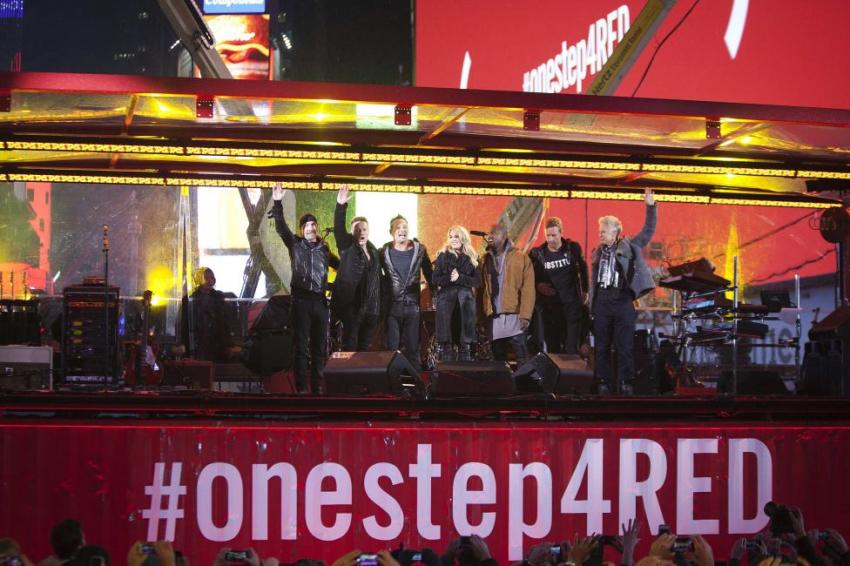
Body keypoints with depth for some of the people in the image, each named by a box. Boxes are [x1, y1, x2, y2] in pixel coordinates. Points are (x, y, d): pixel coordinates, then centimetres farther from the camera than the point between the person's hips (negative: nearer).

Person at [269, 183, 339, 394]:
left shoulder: (323, 248, 12)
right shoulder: (295, 244, 5)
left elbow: (339, 265, 24)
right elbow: (281, 227, -7)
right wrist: (277, 204, -17)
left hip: (320, 300, 3)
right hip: (301, 299, -3)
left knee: (320, 345, 5)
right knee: (302, 343, -3)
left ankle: (318, 385, 11)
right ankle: (301, 387, -1)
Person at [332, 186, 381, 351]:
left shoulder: (373, 250, 15)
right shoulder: (347, 246, 0)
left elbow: (377, 277, 17)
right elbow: (338, 229, -18)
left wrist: (378, 305, 12)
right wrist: (341, 206, -34)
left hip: (370, 307, 5)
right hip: (351, 305, -5)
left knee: (364, 347, 10)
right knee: (350, 347, -5)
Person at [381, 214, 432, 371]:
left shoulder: (419, 250, 2)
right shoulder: (385, 251, 1)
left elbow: (429, 274, 9)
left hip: (413, 305, 0)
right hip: (391, 305, 0)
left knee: (413, 347, 3)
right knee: (392, 348, 3)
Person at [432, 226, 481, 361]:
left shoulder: (471, 258, 9)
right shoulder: (443, 256, 7)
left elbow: (477, 281, 2)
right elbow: (436, 280, 1)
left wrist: (460, 278, -11)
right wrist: (449, 278, -16)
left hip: (466, 298, 1)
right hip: (446, 297, -1)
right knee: (445, 328, -6)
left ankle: (466, 358, 0)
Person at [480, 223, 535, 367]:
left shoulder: (521, 258, -1)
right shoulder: (486, 259, 11)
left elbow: (528, 289, -5)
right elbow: (482, 288, 9)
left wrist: (525, 315, -12)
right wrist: (483, 312, 0)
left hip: (515, 316, -4)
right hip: (494, 317, 4)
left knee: (521, 357, -4)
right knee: (498, 357, 9)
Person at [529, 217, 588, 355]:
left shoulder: (572, 248, -1)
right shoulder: (538, 254, -2)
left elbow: (583, 268, 15)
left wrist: (584, 291, 16)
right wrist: (538, 285, -8)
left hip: (572, 303, -1)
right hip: (549, 306, 1)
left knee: (572, 347, -7)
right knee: (552, 348, 3)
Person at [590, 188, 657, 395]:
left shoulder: (629, 246, 4)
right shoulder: (598, 252, 12)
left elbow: (649, 230, -1)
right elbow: (594, 280, 15)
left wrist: (651, 206, -11)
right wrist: (591, 304, 11)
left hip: (623, 303, -3)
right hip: (602, 304, 3)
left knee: (625, 347, -3)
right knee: (601, 347, 5)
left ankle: (626, 385, 0)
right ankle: (604, 384, 11)